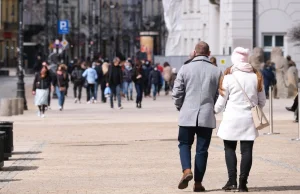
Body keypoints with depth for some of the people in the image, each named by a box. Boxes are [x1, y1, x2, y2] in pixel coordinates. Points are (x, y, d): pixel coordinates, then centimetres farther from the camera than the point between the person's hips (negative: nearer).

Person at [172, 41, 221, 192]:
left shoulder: (185, 69, -2)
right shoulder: (216, 71, 0)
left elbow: (177, 93, -2)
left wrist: (180, 108, 14)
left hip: (187, 115, -1)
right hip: (207, 117, 1)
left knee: (184, 144, 13)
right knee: (202, 149, 6)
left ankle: (187, 170, -12)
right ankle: (198, 183, 7)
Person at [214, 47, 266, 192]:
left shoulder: (229, 77, -5)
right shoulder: (256, 76, 5)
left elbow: (221, 101, 0)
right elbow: (262, 101, 9)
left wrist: (215, 110, 20)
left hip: (232, 119, -2)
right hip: (249, 120, 2)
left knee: (230, 149, 10)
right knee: (247, 150, 4)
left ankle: (232, 180, 0)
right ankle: (243, 183, 0)